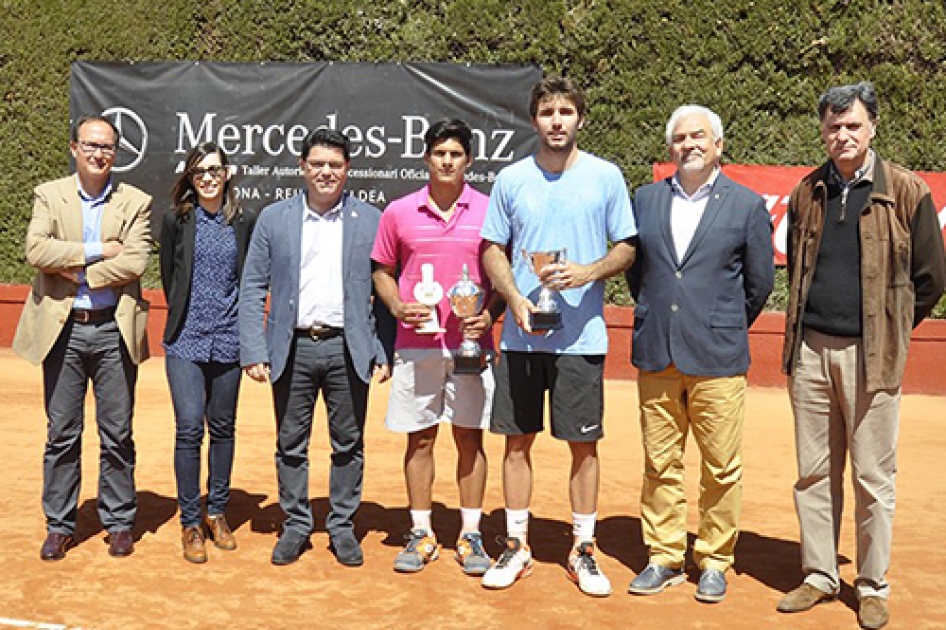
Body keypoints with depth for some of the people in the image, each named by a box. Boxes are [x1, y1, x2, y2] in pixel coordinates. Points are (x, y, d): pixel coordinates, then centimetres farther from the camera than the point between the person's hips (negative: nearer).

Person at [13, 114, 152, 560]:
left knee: (117, 435, 6)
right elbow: (36, 249, -10)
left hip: (114, 330, 0)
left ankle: (119, 523, 20)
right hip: (62, 329, 1)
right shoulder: (49, 194, 6)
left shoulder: (135, 202, 4)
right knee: (61, 434, 8)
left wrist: (77, 272, -12)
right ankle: (59, 526, 21)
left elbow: (135, 261, -11)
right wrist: (97, 250, -14)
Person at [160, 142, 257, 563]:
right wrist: (183, 318, 11)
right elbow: (168, 276, 9)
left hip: (228, 340, 1)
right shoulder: (176, 220, 2)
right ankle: (190, 522, 5)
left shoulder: (245, 221, 3)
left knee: (223, 428, 9)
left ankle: (217, 513, 23)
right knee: (189, 429, -7)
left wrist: (242, 321, 8)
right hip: (186, 340, -1)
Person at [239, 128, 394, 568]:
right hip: (293, 348, 1)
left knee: (348, 445, 8)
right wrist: (254, 352, -4)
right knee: (290, 445, 9)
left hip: (348, 349, 0)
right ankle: (295, 526, 24)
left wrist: (383, 353, -3)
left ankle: (342, 528, 23)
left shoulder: (371, 220, 4)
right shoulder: (273, 219, 6)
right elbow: (252, 289, 4)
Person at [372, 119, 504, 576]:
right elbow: (383, 269, 13)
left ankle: (471, 535, 18)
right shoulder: (398, 212, 5)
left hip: (471, 344, -1)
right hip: (415, 345, 1)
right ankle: (421, 534, 20)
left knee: (470, 437, 6)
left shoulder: (488, 211, 2)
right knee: (419, 439, 7)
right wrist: (398, 307, -5)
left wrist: (492, 313, -10)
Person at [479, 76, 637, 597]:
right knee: (517, 440, 7)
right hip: (521, 335, 2)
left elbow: (626, 247, 5)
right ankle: (516, 546, 21)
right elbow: (493, 250, 9)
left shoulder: (606, 177, 2)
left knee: (583, 444, 4)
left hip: (582, 336, -1)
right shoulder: (511, 179, 6)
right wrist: (515, 298, -8)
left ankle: (583, 550, 19)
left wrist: (586, 272, -14)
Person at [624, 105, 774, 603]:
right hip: (656, 356, 3)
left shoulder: (747, 205, 1)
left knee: (721, 469, 4)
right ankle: (664, 558, 22)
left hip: (717, 360, -2)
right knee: (660, 465, 9)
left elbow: (760, 282, 7)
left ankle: (714, 561, 20)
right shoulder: (646, 199, 9)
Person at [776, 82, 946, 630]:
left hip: (871, 354, -3)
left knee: (874, 478, 4)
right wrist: (807, 324, 14)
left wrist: (888, 332, 7)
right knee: (814, 472, 9)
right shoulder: (808, 193, 10)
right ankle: (820, 576, 22)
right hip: (810, 350, 4)